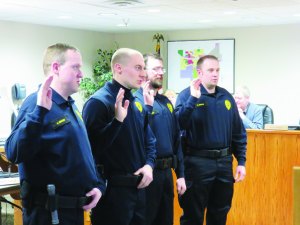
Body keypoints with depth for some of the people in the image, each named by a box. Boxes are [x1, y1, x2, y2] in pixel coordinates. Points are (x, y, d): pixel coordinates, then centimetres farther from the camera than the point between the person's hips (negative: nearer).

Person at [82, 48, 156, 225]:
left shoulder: (137, 103, 12)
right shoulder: (99, 102, -15)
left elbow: (149, 139, 19)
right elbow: (92, 147, -26)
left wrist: (149, 165, 2)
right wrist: (117, 120, -33)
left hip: (139, 187, 8)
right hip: (112, 190, -8)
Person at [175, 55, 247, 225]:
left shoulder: (226, 96, 9)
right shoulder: (187, 95, -6)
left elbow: (239, 133, 12)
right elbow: (178, 125, -22)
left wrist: (241, 161, 7)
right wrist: (193, 98, -26)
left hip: (224, 162, 5)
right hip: (197, 162, -4)